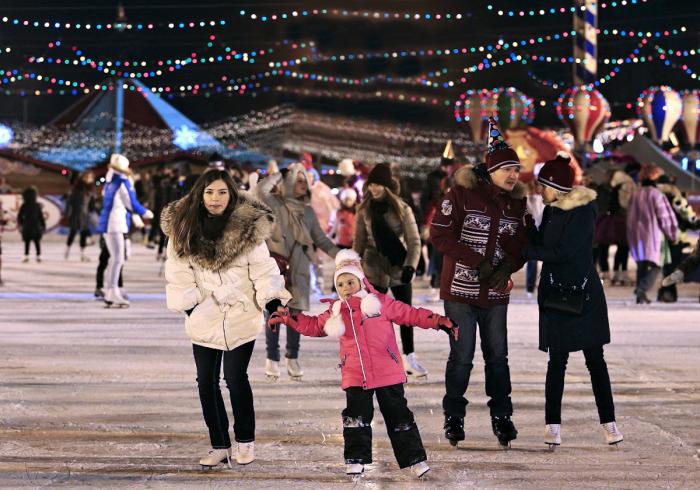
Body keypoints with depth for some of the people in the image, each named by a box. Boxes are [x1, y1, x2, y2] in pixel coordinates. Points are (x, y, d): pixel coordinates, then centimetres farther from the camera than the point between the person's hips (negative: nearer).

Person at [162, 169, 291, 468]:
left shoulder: (249, 227, -8)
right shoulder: (183, 229, -2)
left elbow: (262, 270, -7)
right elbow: (179, 273, 1)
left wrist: (273, 301, -16)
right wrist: (188, 304, -4)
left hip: (241, 317, -3)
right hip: (205, 318, 3)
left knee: (236, 378, -5)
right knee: (206, 381, 5)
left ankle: (246, 441, 14)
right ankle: (219, 445, 17)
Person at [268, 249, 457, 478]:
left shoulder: (380, 303, -2)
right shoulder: (336, 312, 8)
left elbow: (410, 314, 0)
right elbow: (313, 325, 20)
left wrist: (439, 321, -7)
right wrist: (288, 318, 10)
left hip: (387, 373, -3)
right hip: (355, 378, 3)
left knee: (399, 418, 3)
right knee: (356, 417, 2)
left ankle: (415, 458, 9)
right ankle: (356, 459, 12)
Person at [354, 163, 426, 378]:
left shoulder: (402, 209, -2)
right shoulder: (365, 210, 2)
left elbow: (414, 241, -4)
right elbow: (359, 241, 6)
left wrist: (410, 266, -15)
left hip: (399, 268, 0)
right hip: (375, 269, 0)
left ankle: (409, 358, 18)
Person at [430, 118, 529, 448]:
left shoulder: (516, 202, 5)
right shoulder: (462, 194, -10)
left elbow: (521, 245, 9)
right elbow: (439, 234, -12)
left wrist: (508, 267, -13)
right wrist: (477, 262, -18)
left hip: (496, 295, 4)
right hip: (460, 290, -4)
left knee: (497, 356, 6)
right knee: (462, 356, 0)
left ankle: (501, 416, 17)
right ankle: (453, 417, 12)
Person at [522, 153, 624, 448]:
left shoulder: (583, 213, -13)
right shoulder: (551, 211, 8)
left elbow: (563, 252, -18)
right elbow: (540, 245, 14)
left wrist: (525, 250, -12)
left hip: (584, 295, -5)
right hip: (555, 295, 5)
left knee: (595, 360, 1)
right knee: (557, 360, 3)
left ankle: (608, 423, 6)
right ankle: (552, 425, 4)